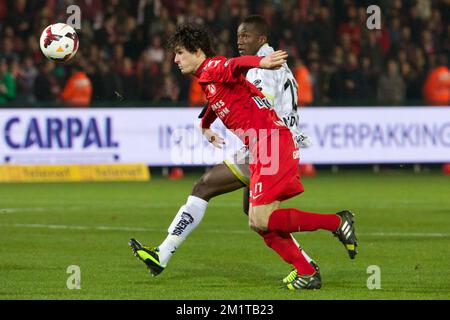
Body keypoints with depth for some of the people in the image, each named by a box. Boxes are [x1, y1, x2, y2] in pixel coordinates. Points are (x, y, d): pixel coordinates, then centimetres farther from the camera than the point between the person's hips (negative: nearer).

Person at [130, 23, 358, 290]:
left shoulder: (214, 67, -6)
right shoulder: (206, 80, 23)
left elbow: (237, 65, -31)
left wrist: (261, 62, -53)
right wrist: (205, 126, 68)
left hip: (271, 141, -10)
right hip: (259, 148, 10)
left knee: (262, 220, -16)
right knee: (259, 222, 5)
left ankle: (338, 222, -8)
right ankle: (307, 274, 6)